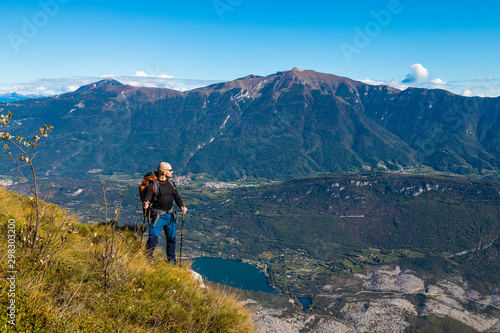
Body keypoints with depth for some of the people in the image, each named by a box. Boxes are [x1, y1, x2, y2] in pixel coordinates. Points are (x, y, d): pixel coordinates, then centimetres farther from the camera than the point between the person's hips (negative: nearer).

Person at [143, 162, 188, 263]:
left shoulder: (171, 183, 7)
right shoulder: (152, 185, -12)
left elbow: (177, 197, 11)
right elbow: (147, 200, -16)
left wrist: (182, 206, -8)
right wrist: (145, 204, -39)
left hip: (170, 216, 6)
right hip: (158, 216, -6)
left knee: (171, 239, 16)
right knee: (153, 240, -12)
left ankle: (171, 261, 33)